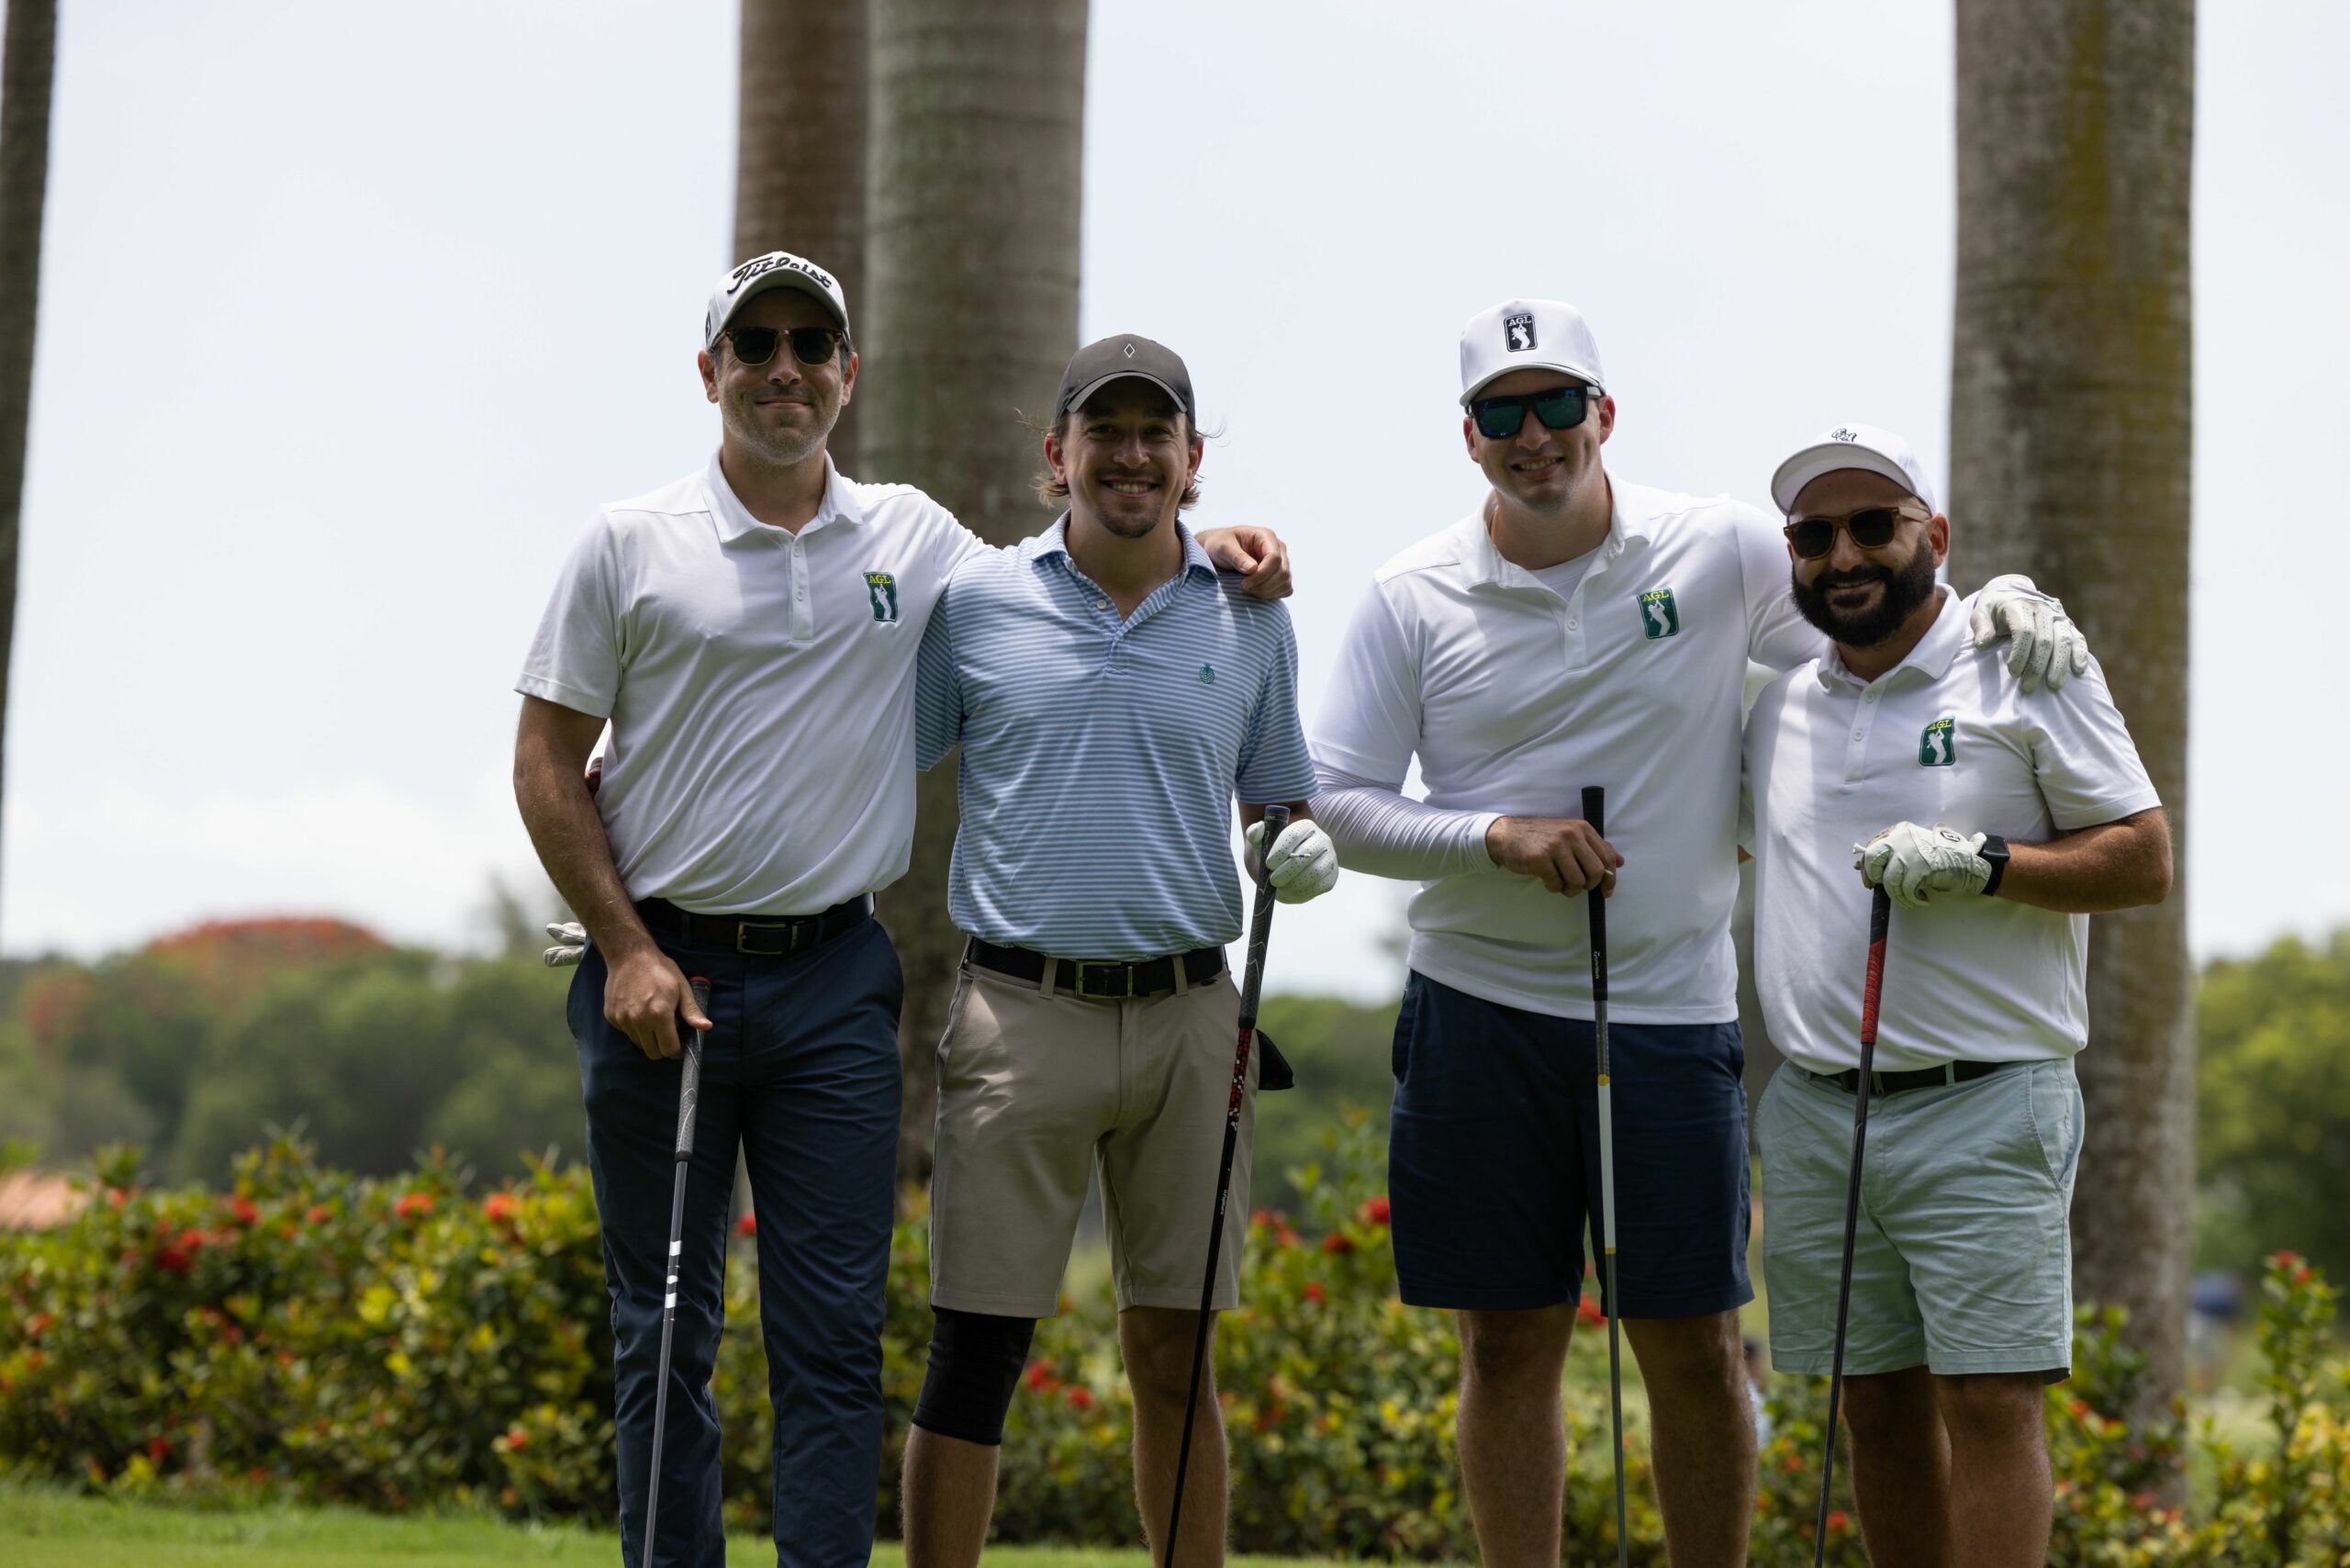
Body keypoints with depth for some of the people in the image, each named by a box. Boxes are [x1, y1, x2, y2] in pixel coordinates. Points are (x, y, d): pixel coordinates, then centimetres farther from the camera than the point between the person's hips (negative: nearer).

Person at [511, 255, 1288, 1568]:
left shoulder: (917, 541, 8)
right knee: (663, 1329, 5)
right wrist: (627, 951, -7)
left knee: (835, 1338, -2)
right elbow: (548, 764, 2)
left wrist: (1204, 549, 6)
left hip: (835, 980, 1)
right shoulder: (630, 545, 1)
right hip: (660, 974, -1)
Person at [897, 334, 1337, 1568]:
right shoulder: (973, 603, 3)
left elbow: (1278, 796, 20)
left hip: (1187, 1015, 2)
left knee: (1172, 1350, 7)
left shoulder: (1249, 620, 9)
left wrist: (1302, 844, -3)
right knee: (976, 1347, -3)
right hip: (1021, 1006, -2)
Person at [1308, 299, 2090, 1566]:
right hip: (1477, 1013, 1)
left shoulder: (1723, 552, 0)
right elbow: (1335, 803, 1)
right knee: (1507, 1342, 6)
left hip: (1671, 1014, 0)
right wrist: (1496, 835, -13)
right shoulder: (1410, 601, 0)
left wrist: (2005, 599, -8)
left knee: (1692, 1345, 2)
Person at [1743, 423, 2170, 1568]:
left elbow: (2144, 861, -3)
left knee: (1989, 1398, -10)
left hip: (1985, 1109, -5)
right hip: (1816, 1116, 5)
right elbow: (1736, 844, 30)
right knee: (1878, 1400, 7)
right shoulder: (1776, 705, 13)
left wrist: (1981, 864, -16)